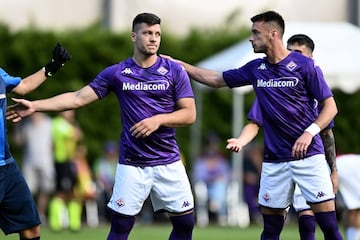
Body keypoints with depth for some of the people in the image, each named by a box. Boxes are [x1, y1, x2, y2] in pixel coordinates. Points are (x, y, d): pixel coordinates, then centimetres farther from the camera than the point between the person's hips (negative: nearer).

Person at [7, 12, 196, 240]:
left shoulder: (175, 71, -1)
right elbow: (78, 98, 0)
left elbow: (189, 114, -2)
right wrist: (35, 106, -6)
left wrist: (159, 120, -19)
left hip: (168, 163, 0)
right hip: (132, 164, 0)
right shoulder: (117, 73, 0)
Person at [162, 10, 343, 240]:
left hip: (308, 155, -5)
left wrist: (309, 132, -21)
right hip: (274, 160, 5)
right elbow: (215, 79, 20)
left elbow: (330, 106, -6)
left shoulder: (304, 65, -8)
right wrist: (177, 63, 19)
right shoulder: (255, 69, 8)